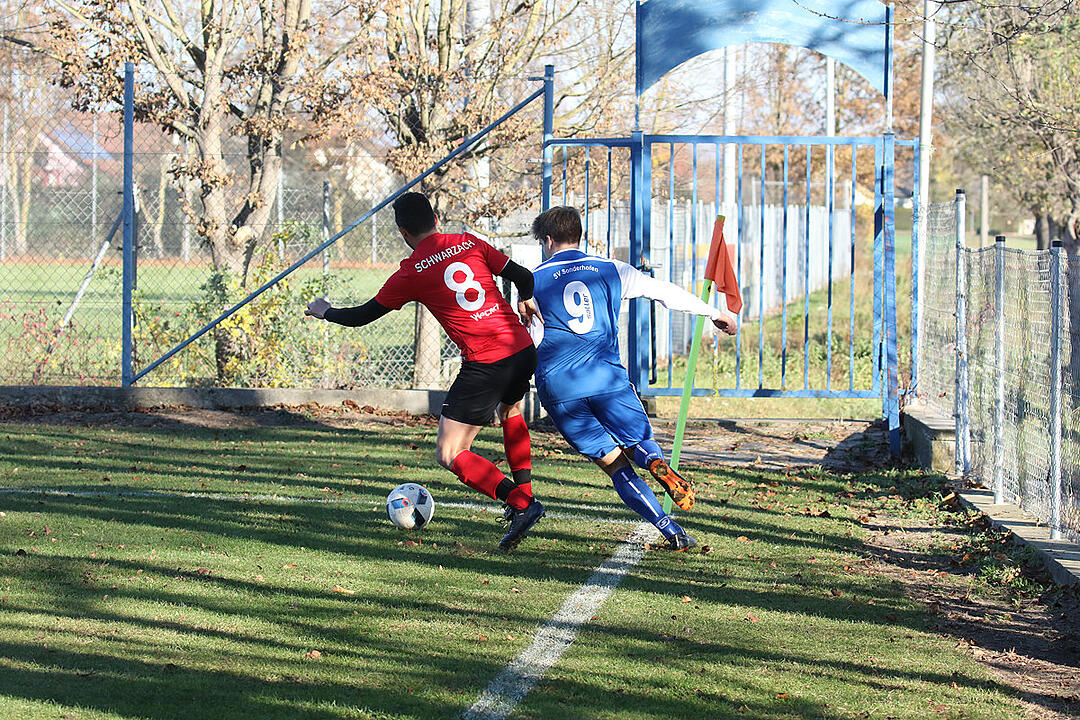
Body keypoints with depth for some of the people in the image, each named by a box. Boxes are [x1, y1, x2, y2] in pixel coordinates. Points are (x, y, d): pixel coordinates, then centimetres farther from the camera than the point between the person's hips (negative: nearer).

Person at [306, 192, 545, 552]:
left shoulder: (412, 272, -1)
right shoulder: (470, 243, 10)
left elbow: (362, 316, 9)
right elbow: (525, 277, 11)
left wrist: (324, 311, 29)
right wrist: (526, 301, 34)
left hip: (484, 363, -6)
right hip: (524, 349, 6)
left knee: (449, 454, 0)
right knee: (510, 410, 37)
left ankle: (521, 503, -14)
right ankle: (523, 492, 31)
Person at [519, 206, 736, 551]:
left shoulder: (535, 281, 9)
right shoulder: (610, 270, 14)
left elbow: (532, 342, 6)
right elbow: (663, 290, 15)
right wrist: (714, 313, 24)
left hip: (558, 387, -1)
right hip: (607, 377, 1)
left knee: (613, 462, 5)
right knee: (639, 443, 14)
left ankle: (671, 532, -10)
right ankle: (658, 464, -27)